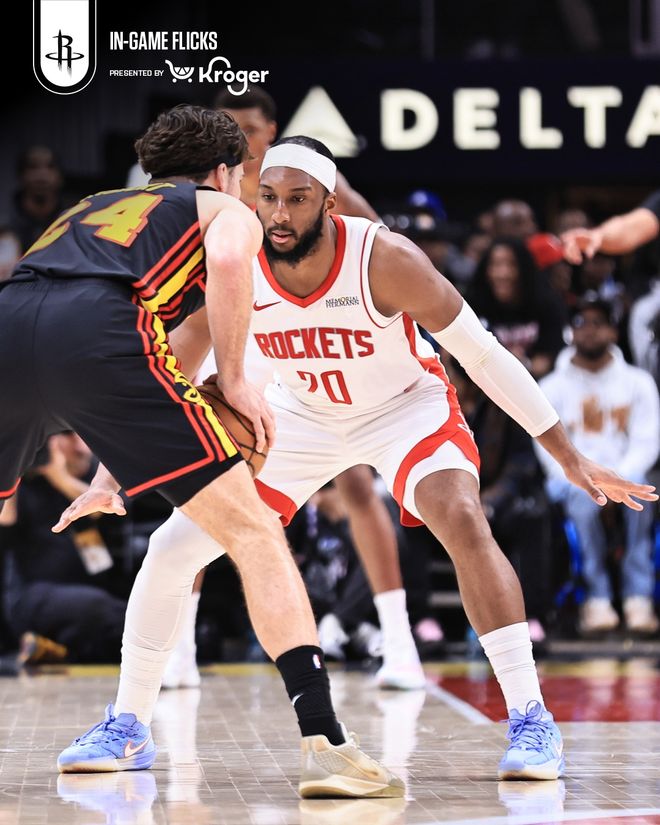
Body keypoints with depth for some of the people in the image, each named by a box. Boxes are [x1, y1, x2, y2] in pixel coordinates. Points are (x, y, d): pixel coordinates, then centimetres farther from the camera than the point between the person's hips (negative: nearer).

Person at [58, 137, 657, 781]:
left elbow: (483, 357, -22)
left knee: (463, 522, -32)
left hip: (406, 406, -3)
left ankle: (531, 721, -21)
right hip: (299, 415, 3)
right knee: (172, 546, -5)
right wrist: (112, 477, -9)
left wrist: (569, 458, -21)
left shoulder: (386, 261, -31)